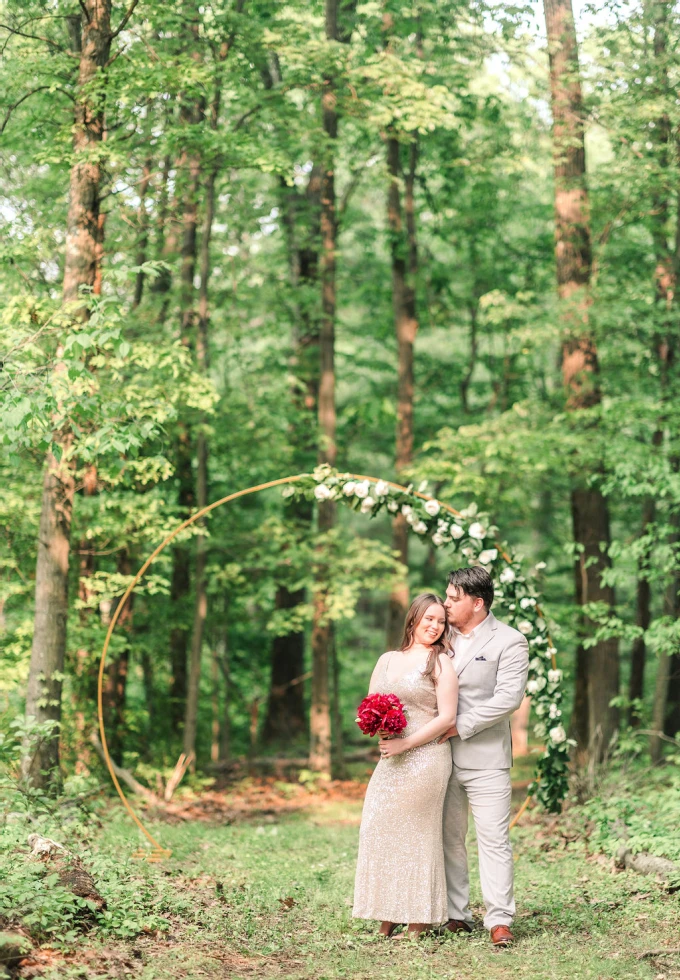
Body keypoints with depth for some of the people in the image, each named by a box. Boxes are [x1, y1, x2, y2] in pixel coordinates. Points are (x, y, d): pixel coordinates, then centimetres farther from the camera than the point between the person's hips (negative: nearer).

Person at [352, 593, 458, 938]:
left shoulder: (440, 662, -2)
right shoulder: (387, 660, 14)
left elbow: (447, 717, -9)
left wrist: (407, 743, -14)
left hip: (425, 758, -5)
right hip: (390, 760, 5)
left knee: (416, 834, -1)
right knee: (379, 830, 2)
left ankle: (418, 924, 7)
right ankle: (387, 921, 9)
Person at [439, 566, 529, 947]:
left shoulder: (510, 642, -4)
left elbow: (508, 698, -14)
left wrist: (459, 727, -16)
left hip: (485, 757, -5)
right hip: (441, 756, 5)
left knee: (494, 839, -6)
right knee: (448, 838, 8)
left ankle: (500, 920, -3)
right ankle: (456, 916, 16)